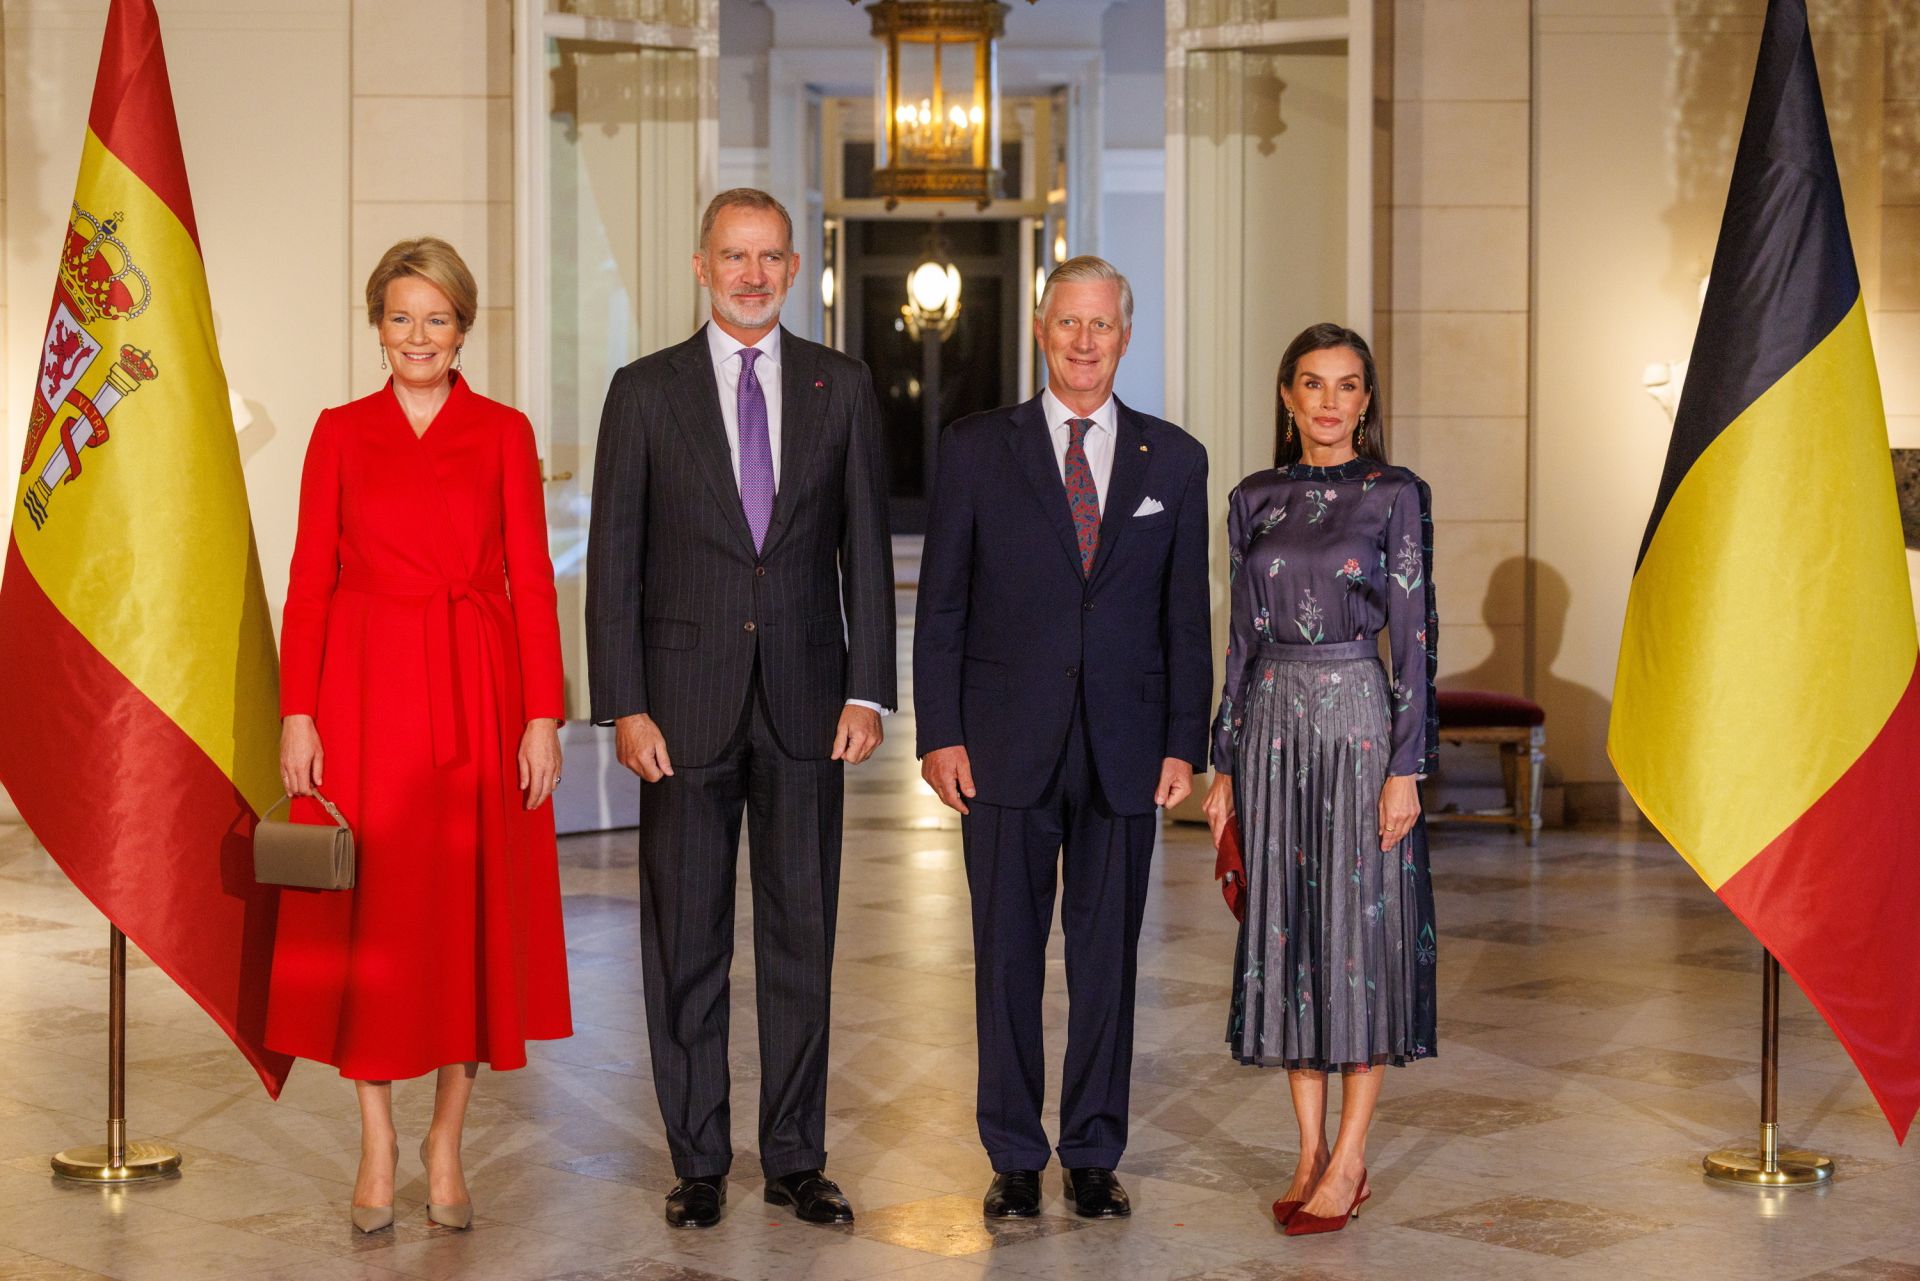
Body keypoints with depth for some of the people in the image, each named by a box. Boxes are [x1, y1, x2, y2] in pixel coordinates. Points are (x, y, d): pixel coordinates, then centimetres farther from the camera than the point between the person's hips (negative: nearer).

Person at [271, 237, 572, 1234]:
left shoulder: (504, 433, 4)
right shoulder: (341, 433, 7)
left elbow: (532, 582, 1)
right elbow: (309, 580, 3)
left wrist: (543, 715, -6)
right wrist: (297, 713, -5)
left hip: (477, 694, 0)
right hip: (365, 692, 0)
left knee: (472, 908, 3)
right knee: (365, 913, 2)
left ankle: (446, 1139, 16)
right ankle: (377, 1142, 14)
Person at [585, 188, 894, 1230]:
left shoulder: (841, 387, 7)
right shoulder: (646, 391, 3)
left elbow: (867, 550, 6)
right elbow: (614, 559, 0)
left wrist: (867, 689, -3)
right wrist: (624, 706, -8)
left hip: (805, 703, 1)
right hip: (685, 704, -1)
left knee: (801, 937, 7)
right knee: (686, 941, 5)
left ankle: (796, 1157, 17)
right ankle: (698, 1162, 16)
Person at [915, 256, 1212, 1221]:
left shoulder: (1174, 461, 7)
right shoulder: (976, 450, 3)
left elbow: (1187, 616, 7)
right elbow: (941, 606, 2)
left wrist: (1186, 743, 0)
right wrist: (938, 733, -5)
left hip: (1125, 751, 1)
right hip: (1006, 745, -1)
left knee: (1107, 956, 7)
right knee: (1007, 955, 5)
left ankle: (1094, 1154, 20)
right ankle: (1015, 1158, 17)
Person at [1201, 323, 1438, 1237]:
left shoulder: (1393, 495, -2)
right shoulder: (1255, 500, 8)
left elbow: (1413, 638, -5)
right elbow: (1241, 638, 11)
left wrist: (1407, 767, -11)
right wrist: (1223, 765, 8)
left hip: (1358, 722, -4)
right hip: (1273, 724, 4)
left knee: (1361, 926, 0)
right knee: (1285, 929, 6)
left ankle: (1349, 1162, 8)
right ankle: (1310, 1150, 16)